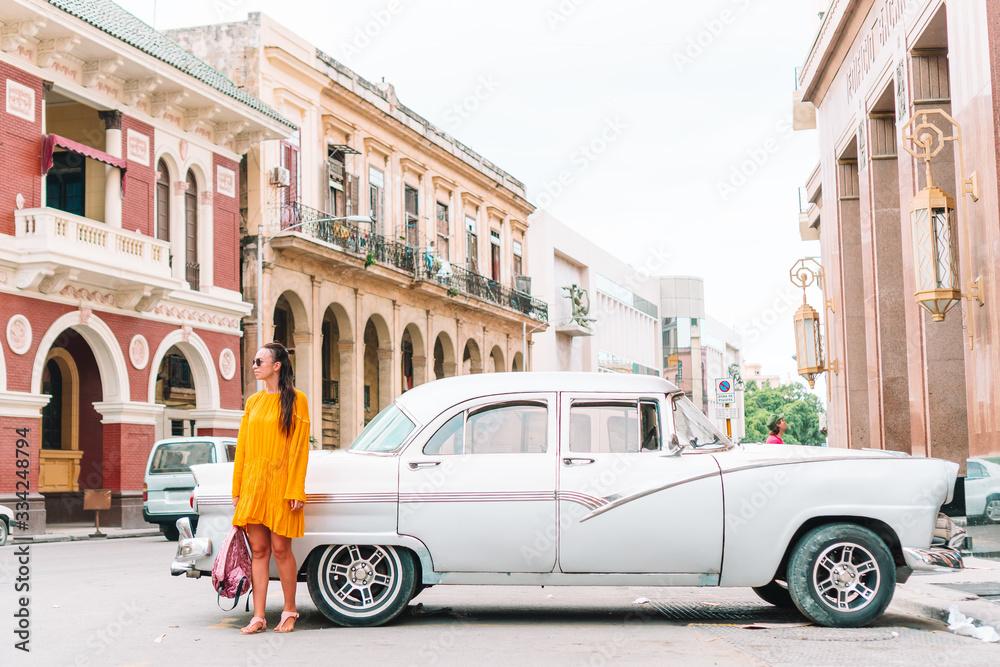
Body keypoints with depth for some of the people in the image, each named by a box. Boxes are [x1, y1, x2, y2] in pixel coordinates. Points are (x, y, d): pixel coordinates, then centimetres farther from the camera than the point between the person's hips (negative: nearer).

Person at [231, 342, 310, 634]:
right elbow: (242, 448, 14)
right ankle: (258, 617, 5)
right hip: (252, 483, 5)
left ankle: (289, 611, 12)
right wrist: (237, 488, 9)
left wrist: (296, 490, -11)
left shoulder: (296, 400, -1)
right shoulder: (253, 402, 14)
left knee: (280, 549, -3)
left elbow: (300, 447, -5)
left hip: (280, 483, -5)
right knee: (258, 550, 3)